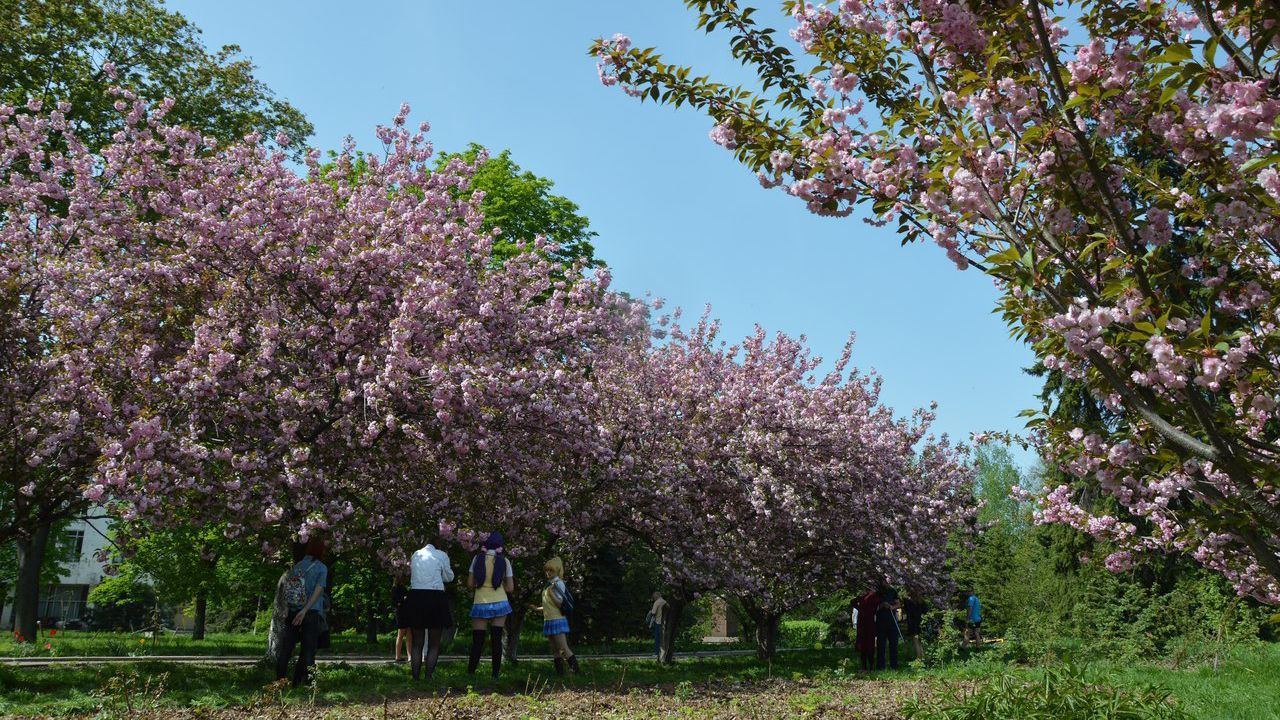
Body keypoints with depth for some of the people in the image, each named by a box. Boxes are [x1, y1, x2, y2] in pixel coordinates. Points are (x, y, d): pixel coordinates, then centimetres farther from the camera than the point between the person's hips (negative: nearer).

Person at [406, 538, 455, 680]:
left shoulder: (416, 554, 13)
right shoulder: (441, 555, 4)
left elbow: (410, 573, 10)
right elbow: (449, 577, 12)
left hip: (415, 596, 3)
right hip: (435, 597, -3)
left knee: (417, 642, 12)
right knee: (434, 643, 8)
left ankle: (415, 677, 7)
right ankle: (429, 676, -2)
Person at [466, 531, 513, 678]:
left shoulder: (478, 558, -1)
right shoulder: (504, 561, 0)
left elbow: (470, 584, 0)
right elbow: (510, 588, 2)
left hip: (480, 605, 0)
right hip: (499, 604, 1)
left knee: (477, 642, 5)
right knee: (496, 641, 4)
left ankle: (470, 673, 2)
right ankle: (495, 675, 2)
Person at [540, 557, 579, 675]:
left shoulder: (558, 583, -11)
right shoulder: (548, 584, 13)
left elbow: (560, 604, -17)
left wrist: (550, 592, -25)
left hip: (557, 620, -9)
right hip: (548, 621, 9)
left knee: (564, 649, -11)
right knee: (555, 651, 10)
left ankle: (577, 671, -10)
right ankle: (560, 672, 14)